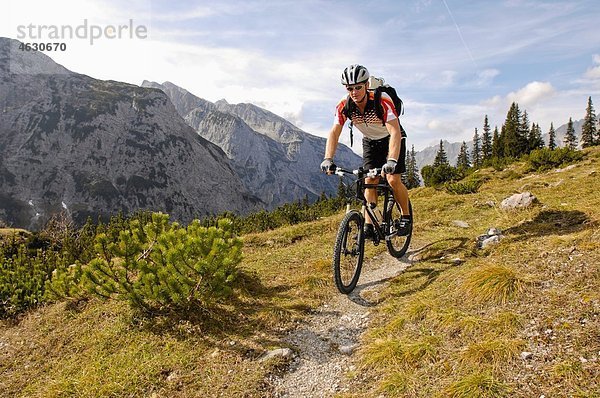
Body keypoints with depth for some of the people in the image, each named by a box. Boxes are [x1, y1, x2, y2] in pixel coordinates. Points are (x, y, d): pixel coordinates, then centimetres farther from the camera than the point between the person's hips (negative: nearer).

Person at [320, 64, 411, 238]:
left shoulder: (382, 101, -34)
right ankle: (369, 226, -2)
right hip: (370, 141, 4)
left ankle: (406, 217, 6)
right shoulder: (344, 106, -22)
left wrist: (391, 161, -55)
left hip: (391, 138, -4)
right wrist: (328, 160, -40)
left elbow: (395, 132, -42)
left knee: (393, 179, -16)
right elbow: (334, 133, -25)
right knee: (369, 181, -7)